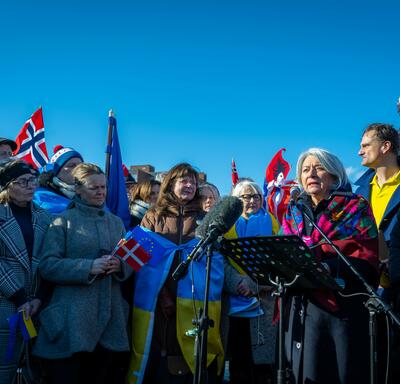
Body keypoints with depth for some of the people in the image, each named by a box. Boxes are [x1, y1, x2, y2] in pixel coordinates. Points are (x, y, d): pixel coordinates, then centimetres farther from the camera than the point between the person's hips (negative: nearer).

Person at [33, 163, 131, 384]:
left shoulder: (116, 222, 15)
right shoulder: (63, 222, 1)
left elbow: (130, 263, 16)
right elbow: (47, 266, -8)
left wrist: (120, 265, -7)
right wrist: (89, 267, -18)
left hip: (110, 317, 4)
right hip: (72, 320, -4)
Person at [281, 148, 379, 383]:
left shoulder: (355, 207, 4)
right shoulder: (294, 212, 17)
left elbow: (367, 256, -8)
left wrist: (330, 267, -22)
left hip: (347, 304, -3)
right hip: (305, 305, 3)